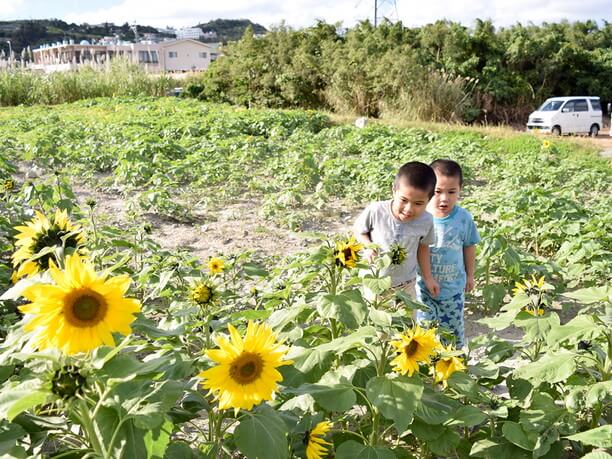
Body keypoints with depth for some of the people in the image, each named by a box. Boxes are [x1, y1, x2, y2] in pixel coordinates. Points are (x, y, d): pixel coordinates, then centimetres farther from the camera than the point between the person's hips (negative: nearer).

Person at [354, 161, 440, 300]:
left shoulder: (426, 221, -20)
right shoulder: (375, 211, -28)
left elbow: (422, 246, -1)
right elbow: (358, 229, -8)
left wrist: (427, 277, 4)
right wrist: (367, 246, -26)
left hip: (406, 284, 2)